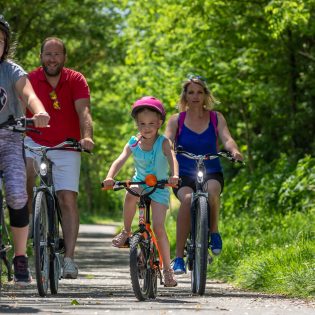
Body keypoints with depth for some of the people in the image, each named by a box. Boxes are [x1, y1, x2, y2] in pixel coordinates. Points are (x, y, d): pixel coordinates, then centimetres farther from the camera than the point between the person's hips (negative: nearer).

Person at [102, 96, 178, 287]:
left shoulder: (163, 143, -14)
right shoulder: (133, 143, -6)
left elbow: (172, 158, -32)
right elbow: (120, 160, -18)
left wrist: (174, 175, -53)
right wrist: (110, 177, -37)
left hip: (159, 188, -2)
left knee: (159, 227, -13)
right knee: (131, 195, -35)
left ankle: (167, 269, -3)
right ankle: (126, 232, -12)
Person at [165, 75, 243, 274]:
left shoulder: (216, 118, 6)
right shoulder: (176, 120, 4)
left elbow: (227, 139, -9)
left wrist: (235, 151, -33)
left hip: (211, 174, 0)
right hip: (184, 176, 0)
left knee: (211, 191, -37)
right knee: (187, 199, -33)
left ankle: (214, 232, -9)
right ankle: (179, 257, -30)